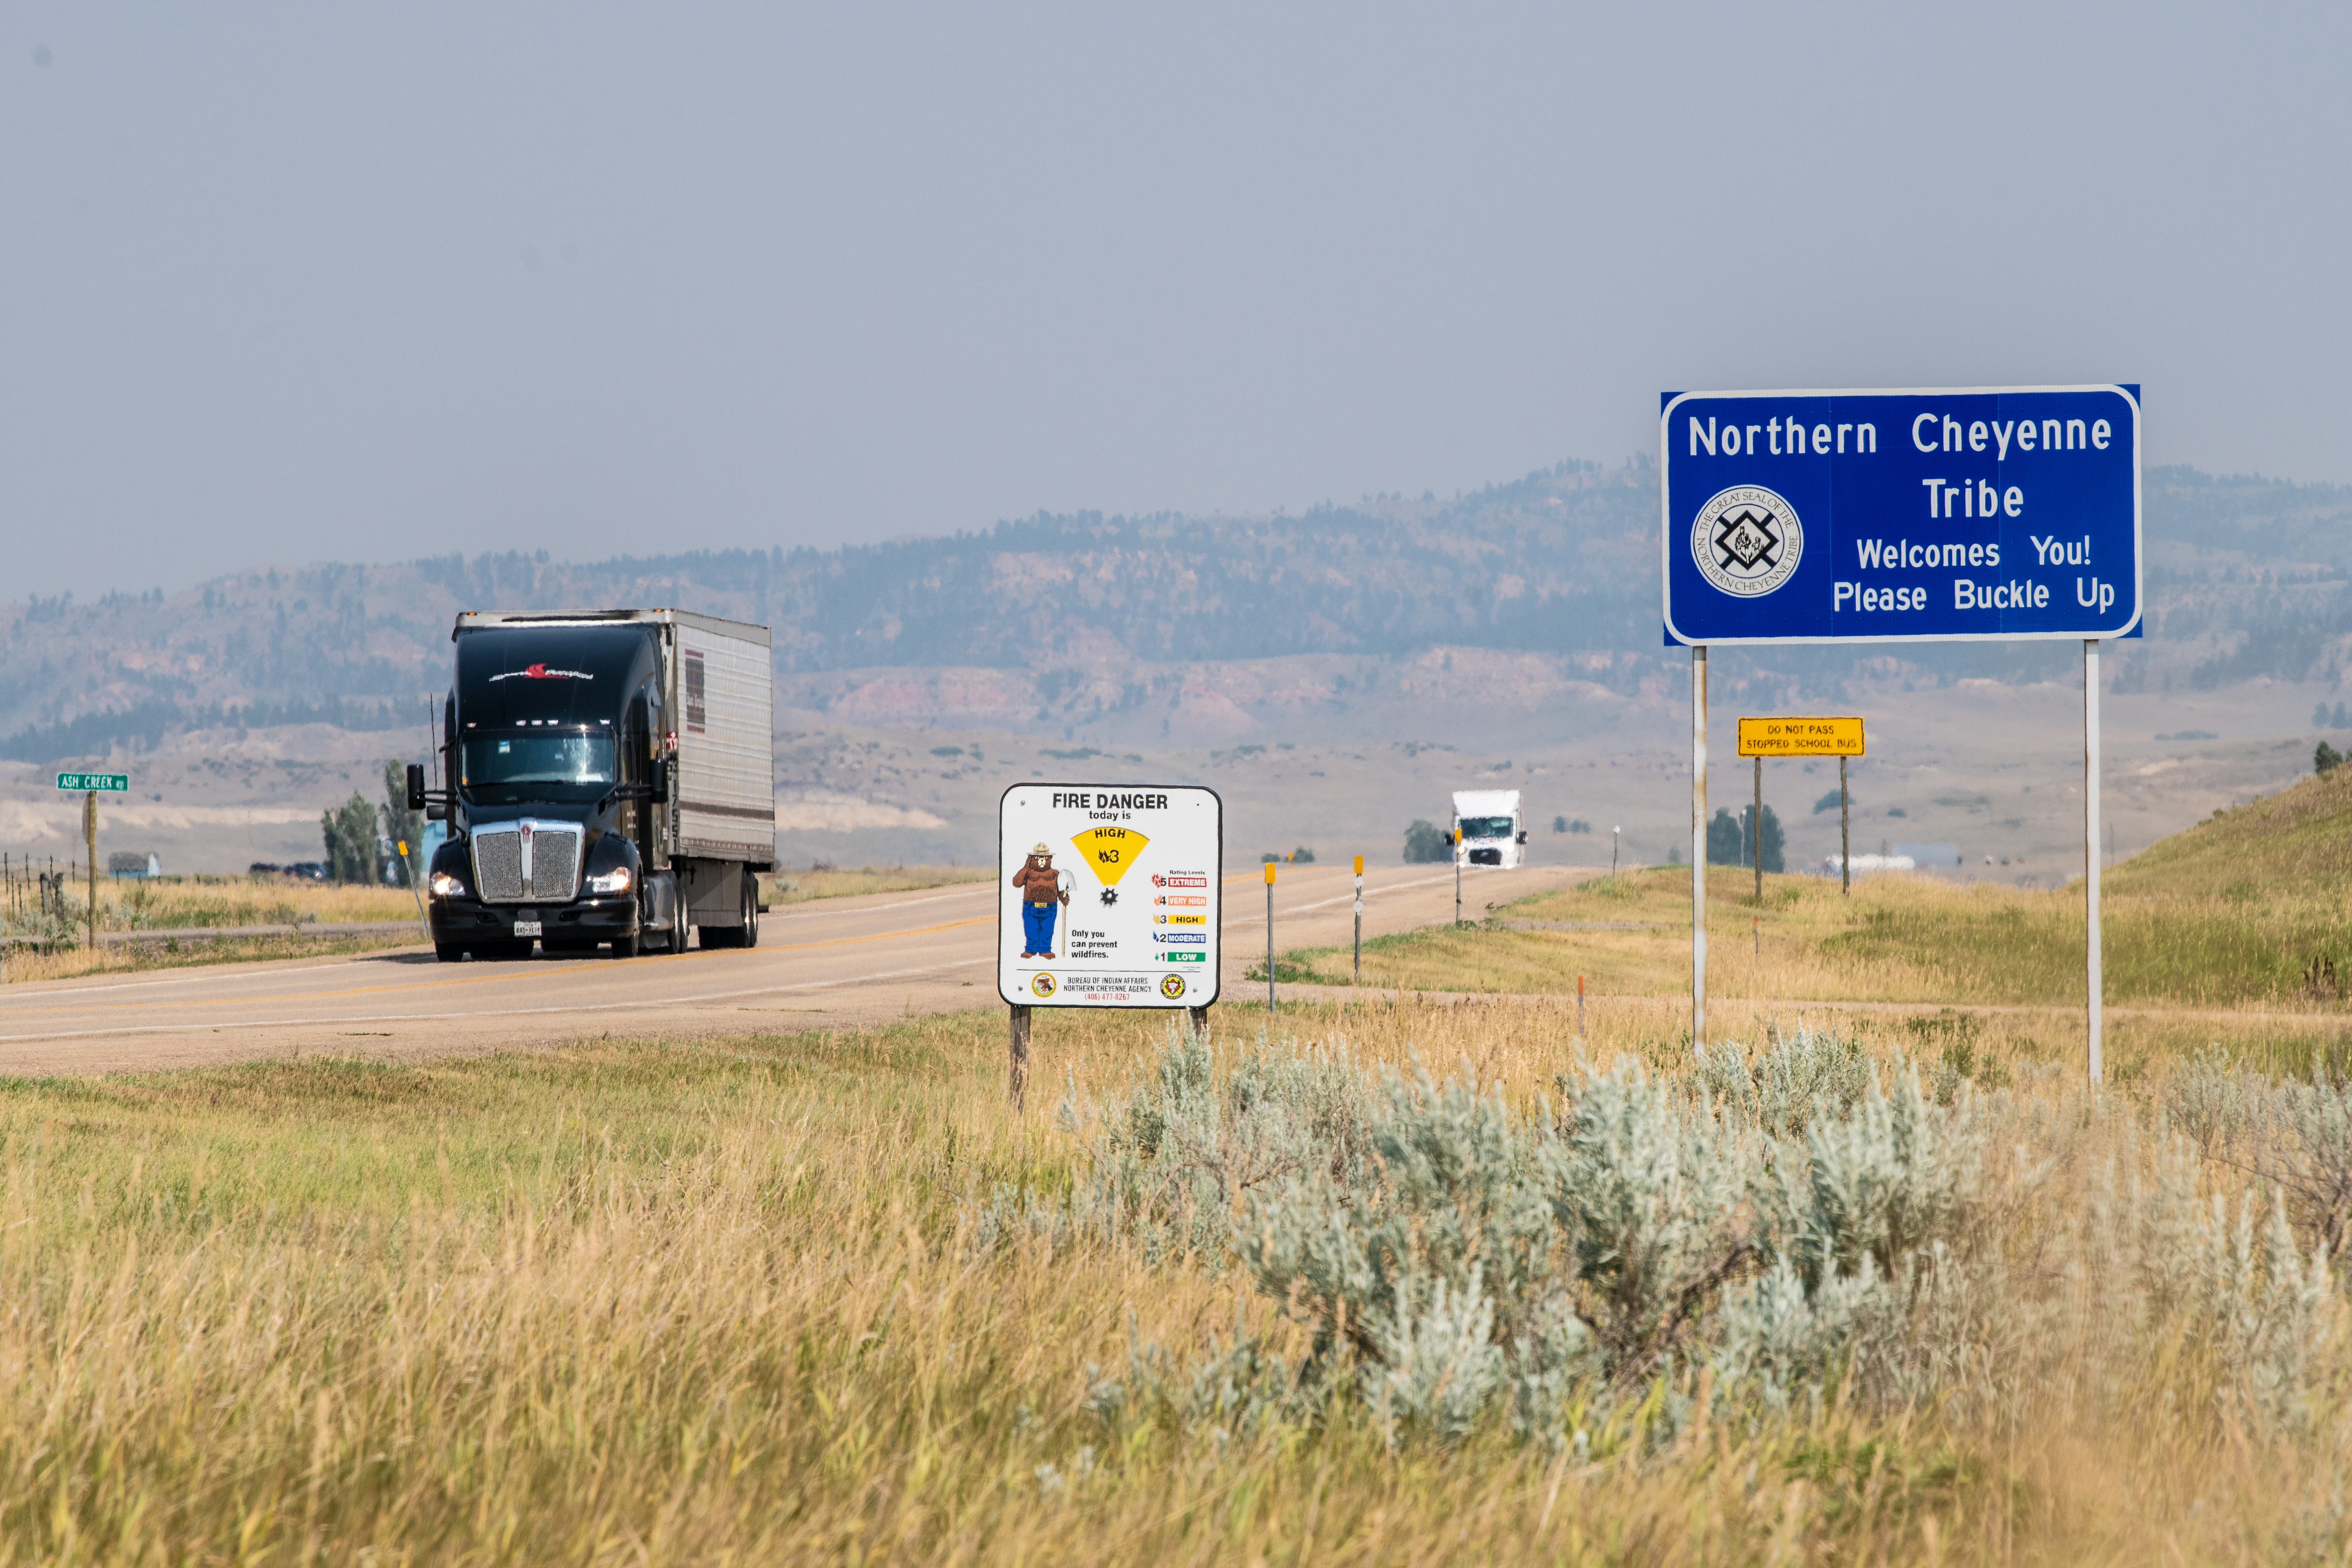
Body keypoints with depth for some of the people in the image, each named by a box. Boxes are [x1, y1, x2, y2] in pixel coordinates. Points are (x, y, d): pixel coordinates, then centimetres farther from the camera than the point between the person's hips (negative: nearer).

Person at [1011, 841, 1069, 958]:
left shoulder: (1055, 875, 3)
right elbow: (1017, 882, -16)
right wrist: (1026, 868, -15)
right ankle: (1030, 950, 19)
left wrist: (1064, 898, -15)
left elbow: (1060, 890, 6)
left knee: (1047, 931, 6)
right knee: (1031, 931, 5)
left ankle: (1045, 950, 19)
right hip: (1031, 908, -1)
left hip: (1049, 909, 1)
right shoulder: (1029, 874, -2)